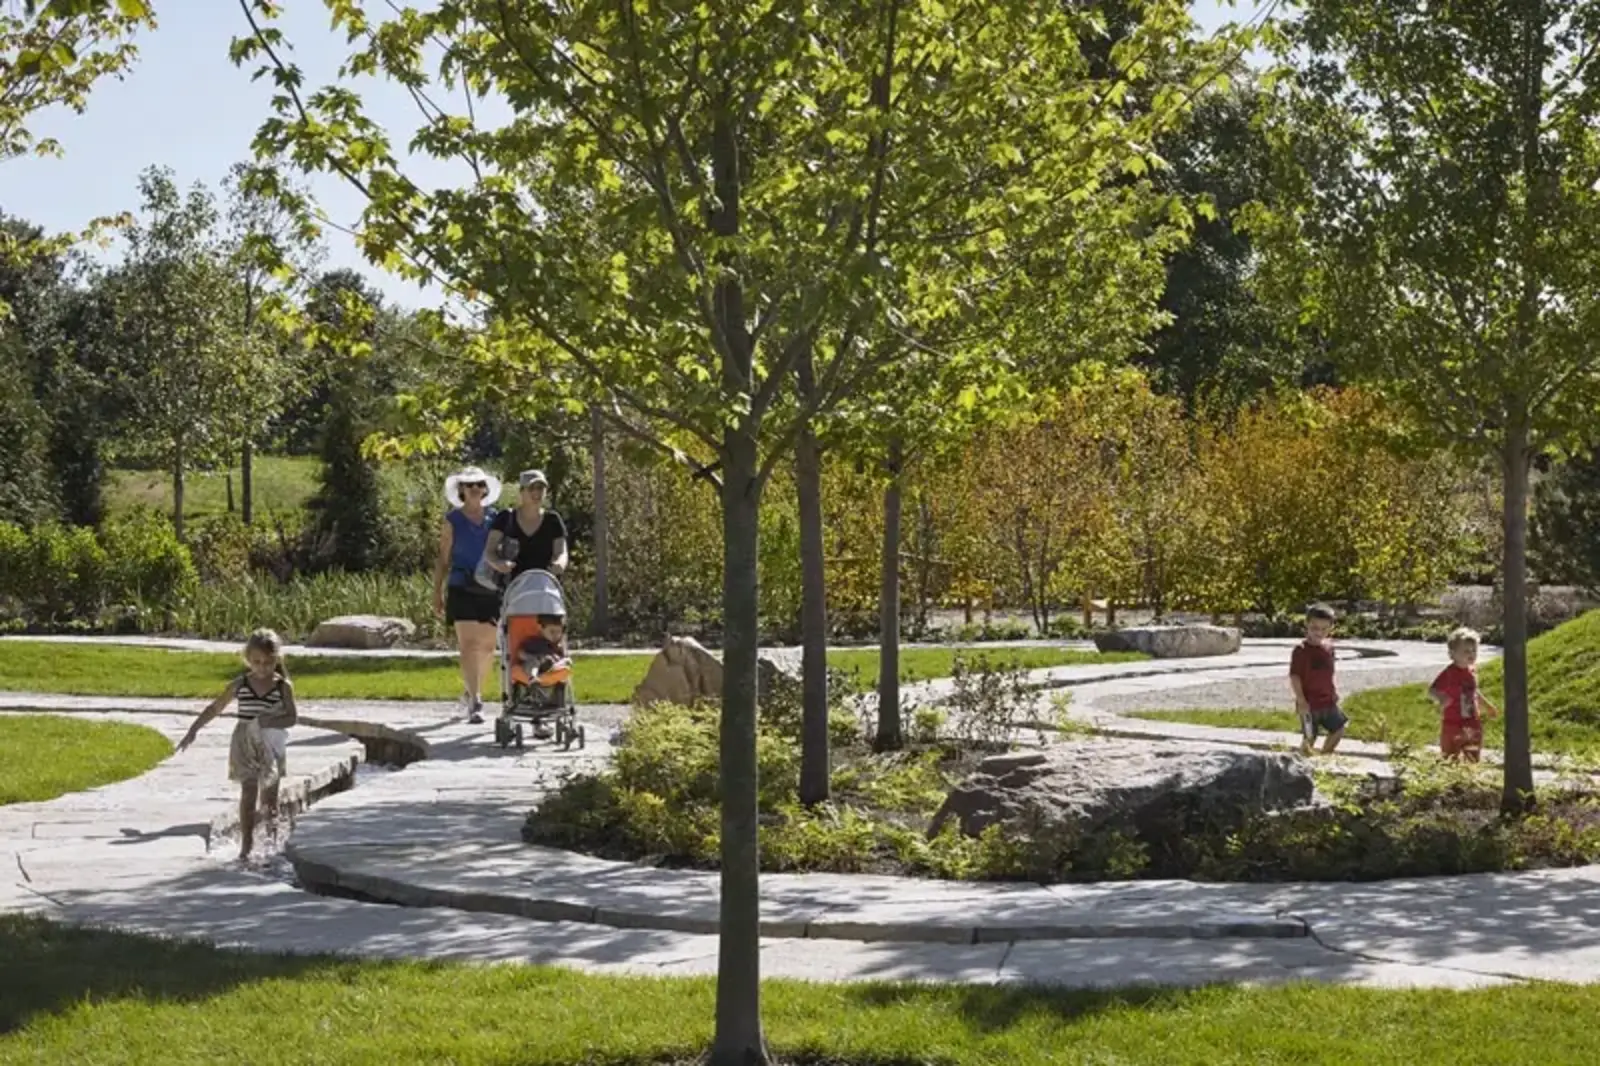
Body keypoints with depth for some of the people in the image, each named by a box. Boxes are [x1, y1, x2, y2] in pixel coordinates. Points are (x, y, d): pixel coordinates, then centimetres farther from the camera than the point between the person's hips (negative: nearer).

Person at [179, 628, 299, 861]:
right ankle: (246, 846, -10)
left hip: (272, 745, 0)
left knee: (270, 796, 6)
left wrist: (268, 722, -26)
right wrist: (193, 730, 9)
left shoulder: (283, 686, -3)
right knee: (249, 791, -10)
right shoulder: (240, 685, 1)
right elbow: (215, 708, 10)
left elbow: (292, 717, -9)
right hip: (245, 744, 0)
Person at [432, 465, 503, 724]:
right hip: (462, 588, -3)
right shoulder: (452, 520, 4)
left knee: (487, 647, 7)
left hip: (491, 589, 3)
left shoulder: (495, 519, 10)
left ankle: (469, 692, 28)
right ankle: (474, 702, -16)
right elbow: (443, 559, 5)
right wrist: (438, 593, 0)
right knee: (468, 644, -12)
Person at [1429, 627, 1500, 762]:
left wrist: (1487, 706, 31)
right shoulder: (1449, 673, -17)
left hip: (1472, 724, 6)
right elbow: (1432, 690, -23)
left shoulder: (1472, 671, 4)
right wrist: (1440, 698, -44)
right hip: (1452, 724, -6)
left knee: (1473, 759, 14)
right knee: (1451, 760, 1)